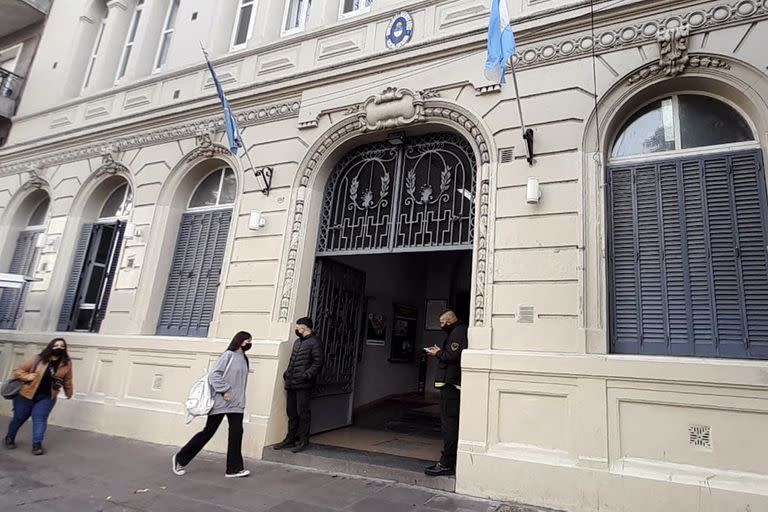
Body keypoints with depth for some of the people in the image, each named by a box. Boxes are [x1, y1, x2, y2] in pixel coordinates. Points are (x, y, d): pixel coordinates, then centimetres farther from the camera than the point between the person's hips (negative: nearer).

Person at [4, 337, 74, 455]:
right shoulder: (38, 360, -11)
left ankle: (37, 444, -7)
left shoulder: (66, 363, -6)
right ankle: (9, 438, 38)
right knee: (19, 418, 14)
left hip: (47, 397, 0)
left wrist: (69, 393, 13)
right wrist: (30, 377, -18)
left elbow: (67, 380, 7)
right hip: (27, 394, 0)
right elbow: (17, 371, -3)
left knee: (40, 419, -10)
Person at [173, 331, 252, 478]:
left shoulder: (244, 359, 12)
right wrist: (224, 390, -17)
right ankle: (180, 459, 23)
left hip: (236, 404, 6)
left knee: (236, 434, 0)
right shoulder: (228, 355, -9)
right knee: (208, 432, 5)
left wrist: (239, 398, 9)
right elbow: (214, 374, -14)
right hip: (220, 402, -6)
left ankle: (234, 469, 7)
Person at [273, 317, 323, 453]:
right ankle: (291, 439, 26)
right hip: (291, 384, 8)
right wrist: (287, 372, 12)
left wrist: (306, 375, -20)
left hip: (303, 385, -8)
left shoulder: (314, 342, -8)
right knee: (291, 412, 14)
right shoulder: (297, 342, 19)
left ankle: (303, 441, 8)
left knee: (303, 412, -2)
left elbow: (318, 363, -13)